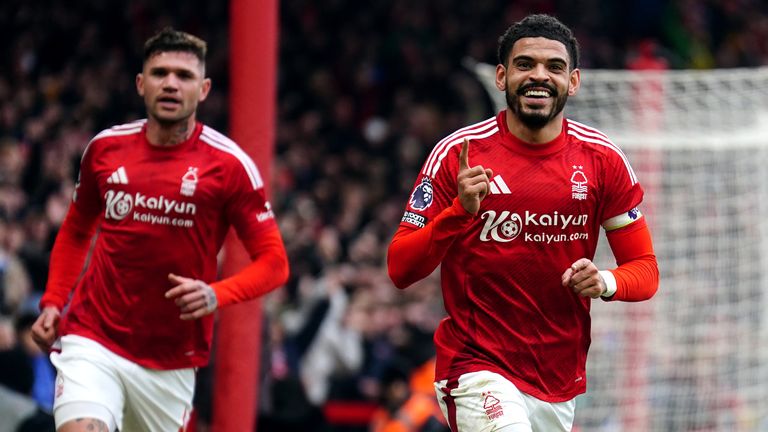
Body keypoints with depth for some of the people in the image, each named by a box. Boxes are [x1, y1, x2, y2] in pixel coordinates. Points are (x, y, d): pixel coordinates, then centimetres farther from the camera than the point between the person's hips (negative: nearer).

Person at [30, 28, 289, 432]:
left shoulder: (229, 164, -6)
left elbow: (273, 261, -4)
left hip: (171, 361, 0)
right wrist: (52, 302, 8)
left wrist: (216, 295, -22)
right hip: (93, 339, 0)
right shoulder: (105, 148, 4)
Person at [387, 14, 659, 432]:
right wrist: (460, 212, -24)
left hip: (561, 381, 4)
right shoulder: (458, 154, -6)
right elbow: (400, 269, -8)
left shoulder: (602, 159, 2)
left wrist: (605, 283, -16)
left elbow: (645, 271, 7)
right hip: (478, 370, -4)